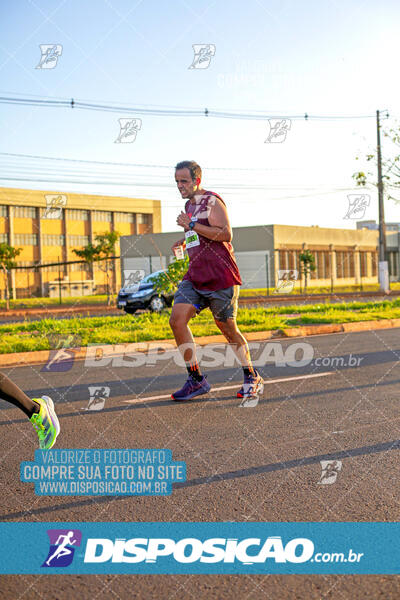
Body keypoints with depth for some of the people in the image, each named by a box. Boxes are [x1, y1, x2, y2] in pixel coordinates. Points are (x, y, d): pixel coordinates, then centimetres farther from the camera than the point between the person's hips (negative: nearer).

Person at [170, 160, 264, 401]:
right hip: (195, 277, 8)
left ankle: (252, 378, 20)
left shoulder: (212, 201, -8)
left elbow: (226, 234, -20)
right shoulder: (189, 205, 19)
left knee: (227, 328, 0)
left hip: (220, 277, -8)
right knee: (177, 320, -10)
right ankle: (197, 380, -3)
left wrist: (192, 225, -20)